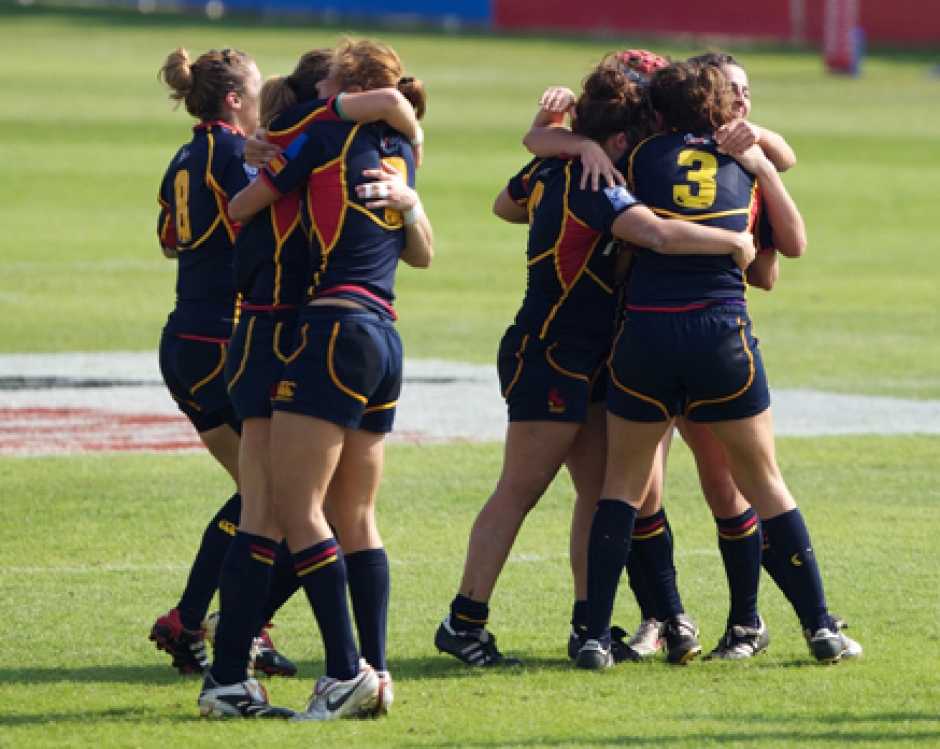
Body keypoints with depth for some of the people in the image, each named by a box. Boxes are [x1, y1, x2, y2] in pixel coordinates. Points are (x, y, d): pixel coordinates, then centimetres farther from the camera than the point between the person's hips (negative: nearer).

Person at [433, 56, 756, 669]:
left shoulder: (552, 172, 7)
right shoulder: (594, 189, -21)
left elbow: (505, 204, 28)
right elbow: (658, 234, -36)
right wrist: (734, 242, -24)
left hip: (583, 360, 10)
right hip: (551, 358, -10)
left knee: (599, 491, 8)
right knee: (520, 491, -5)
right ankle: (465, 621, -1)